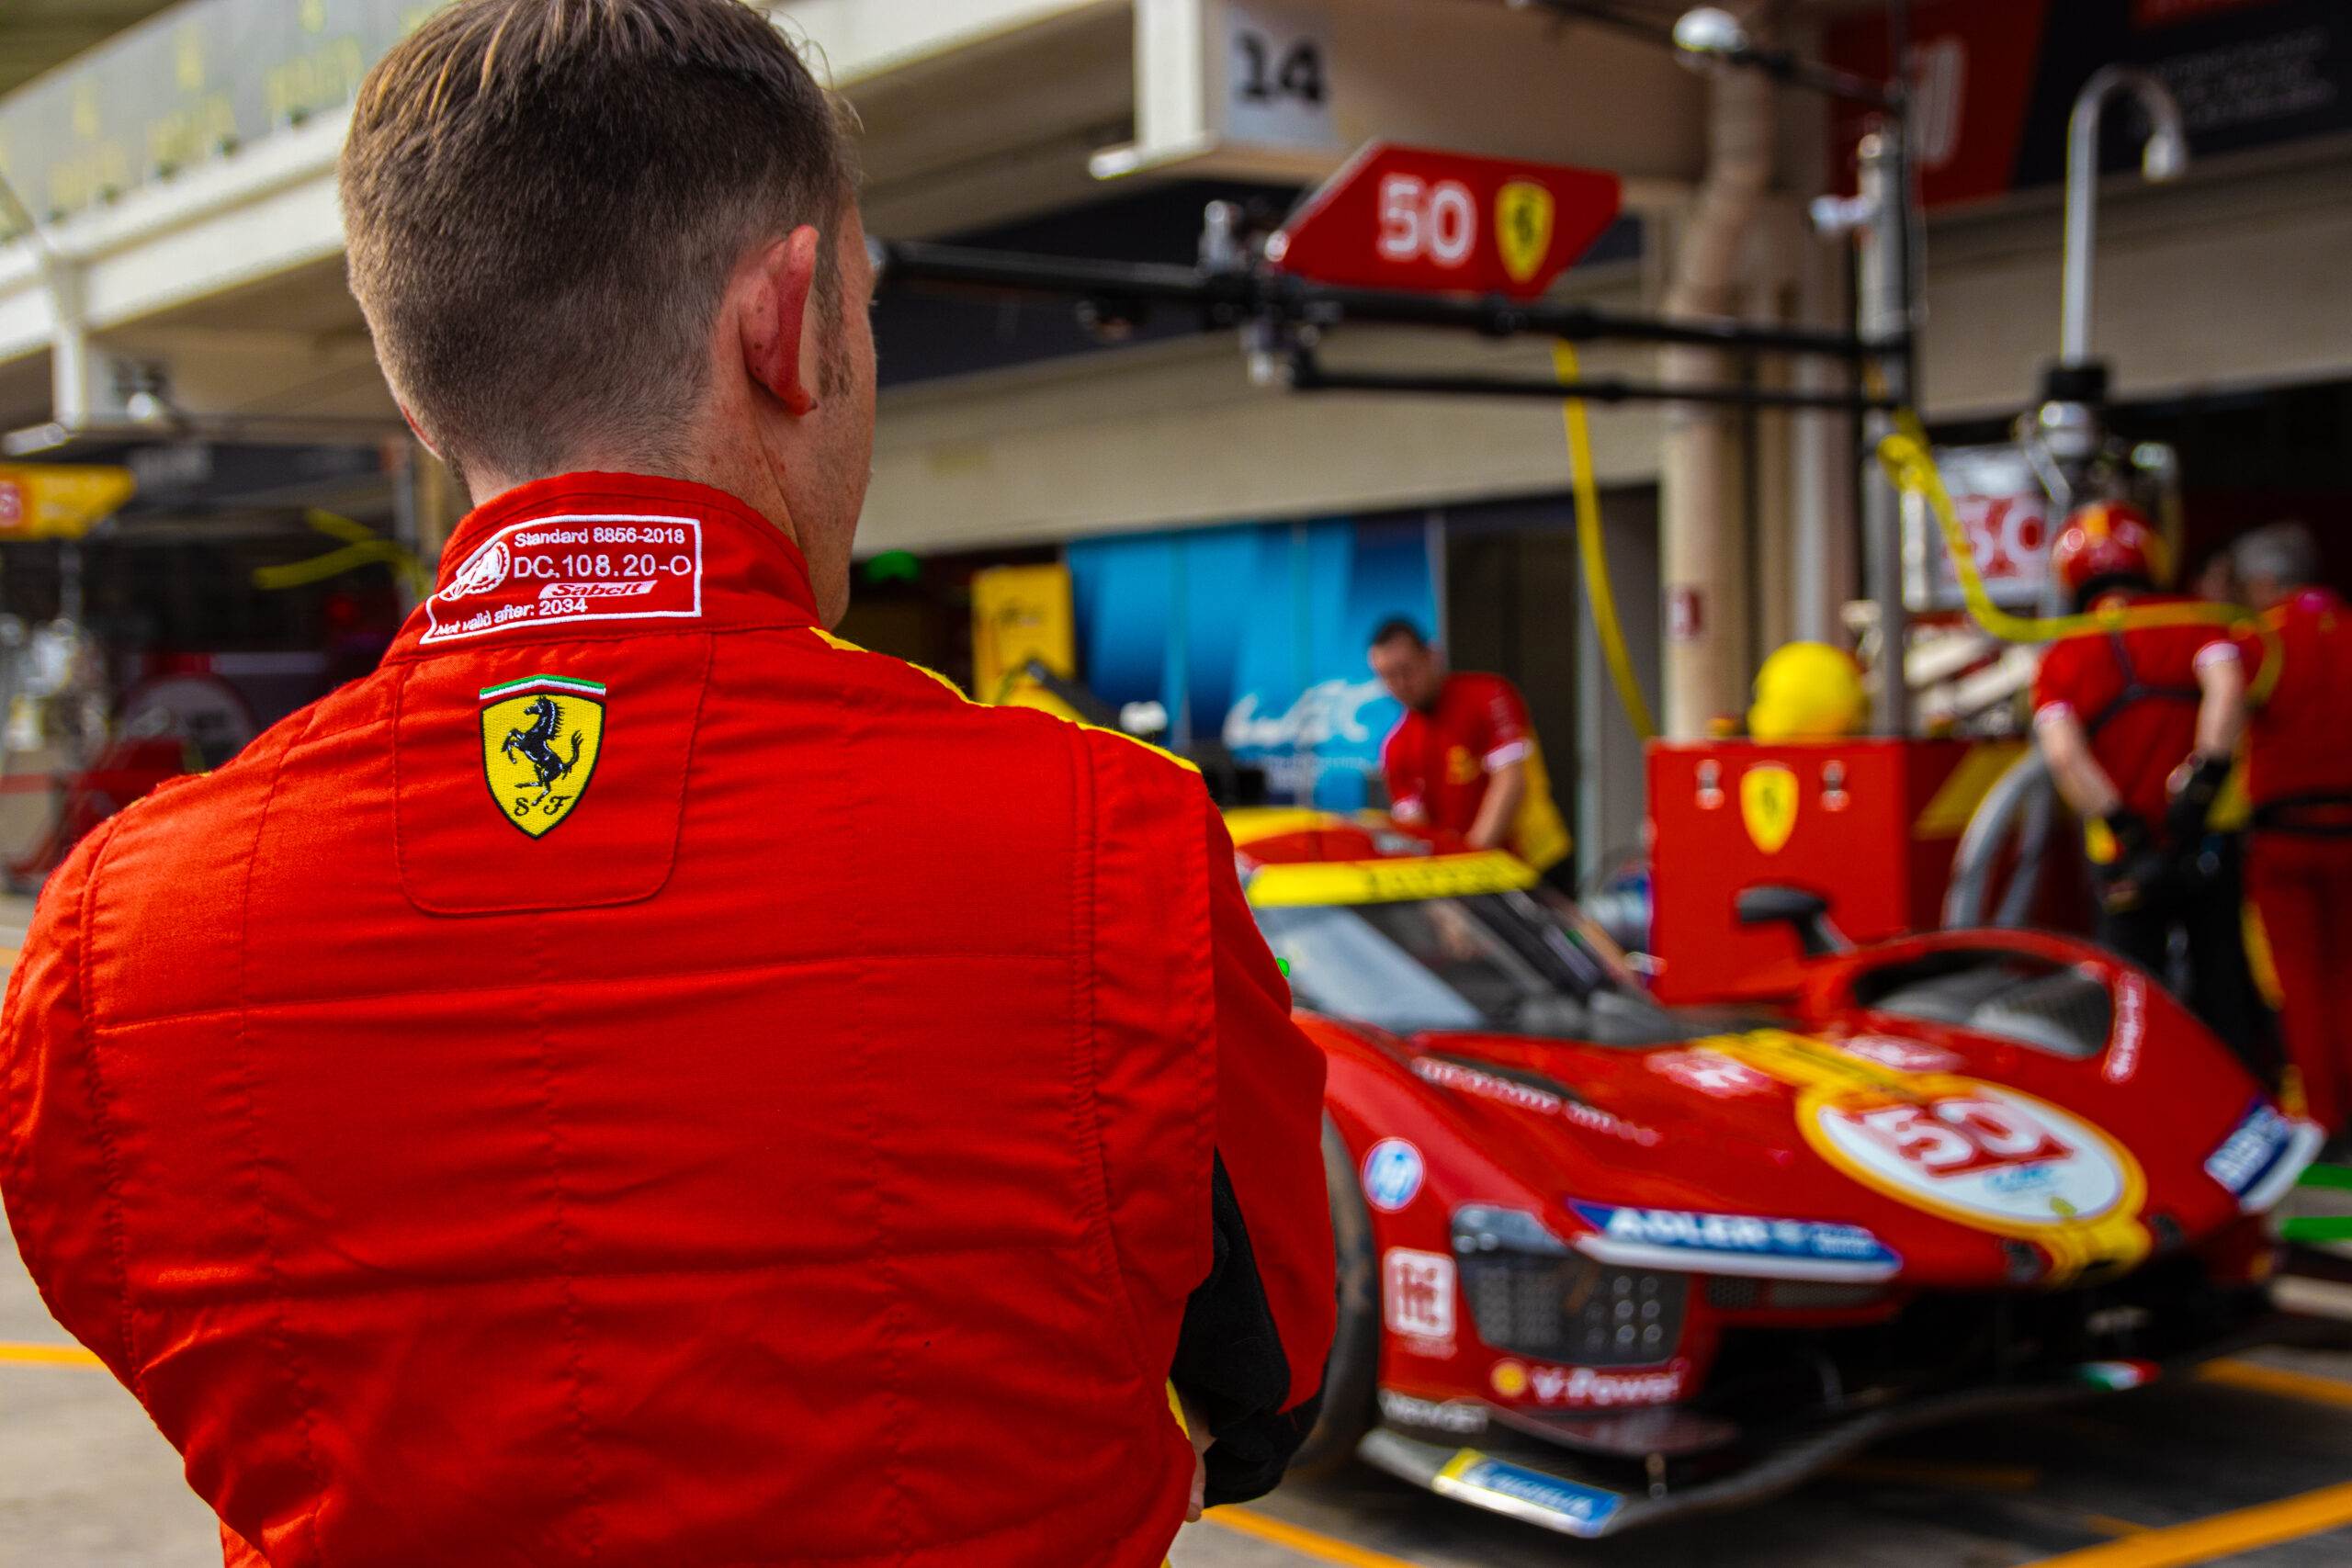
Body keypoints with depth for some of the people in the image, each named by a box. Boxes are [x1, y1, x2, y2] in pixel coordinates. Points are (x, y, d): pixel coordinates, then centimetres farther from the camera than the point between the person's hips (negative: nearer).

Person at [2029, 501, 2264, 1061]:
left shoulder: (2061, 659, 2)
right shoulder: (2193, 621, 1)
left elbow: (2062, 752, -13)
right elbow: (2226, 684, -18)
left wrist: (2125, 835, -14)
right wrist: (2203, 780, -18)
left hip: (2125, 860, 0)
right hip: (2209, 842, 0)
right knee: (2227, 995, 11)